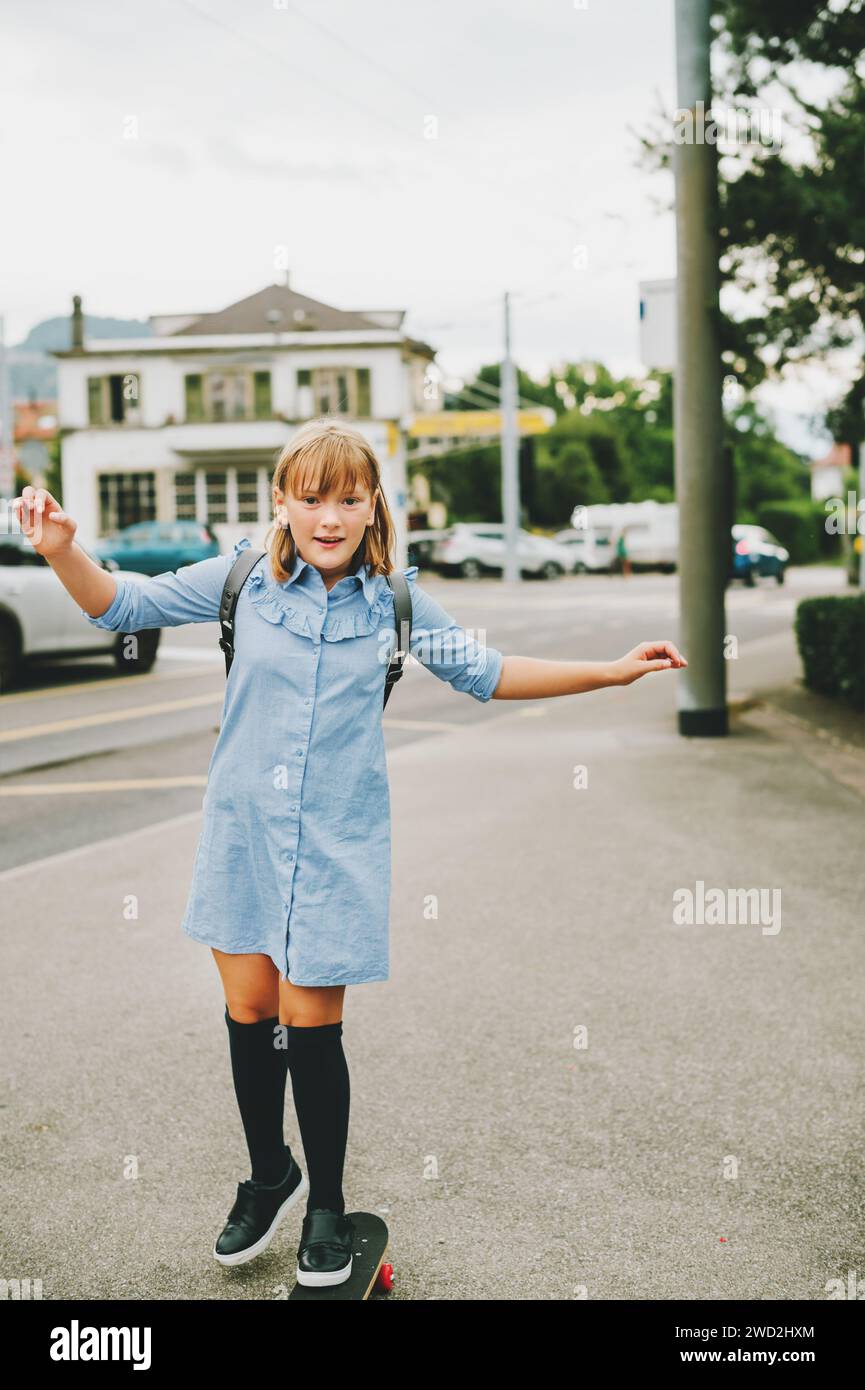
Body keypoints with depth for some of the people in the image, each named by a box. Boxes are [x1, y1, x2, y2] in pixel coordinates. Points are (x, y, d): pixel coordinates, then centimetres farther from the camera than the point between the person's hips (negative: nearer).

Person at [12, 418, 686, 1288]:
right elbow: (124, 606, 4)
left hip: (337, 841, -1)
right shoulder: (244, 580, -3)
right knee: (248, 1007, 10)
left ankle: (327, 1206, 23)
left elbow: (485, 674, 10)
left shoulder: (394, 601, -1)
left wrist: (612, 670, 6)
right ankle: (269, 1177, 36)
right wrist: (61, 551, -15)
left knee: (311, 1022, 0)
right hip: (245, 830, 2)